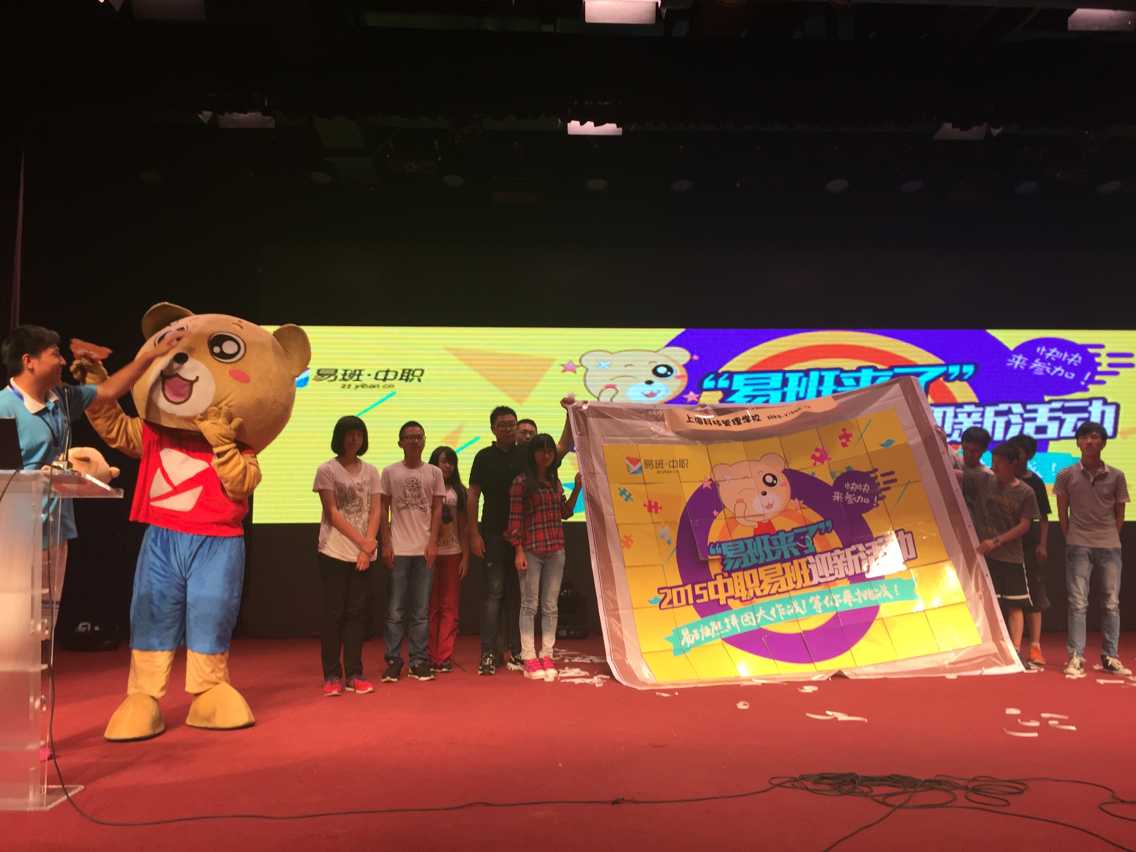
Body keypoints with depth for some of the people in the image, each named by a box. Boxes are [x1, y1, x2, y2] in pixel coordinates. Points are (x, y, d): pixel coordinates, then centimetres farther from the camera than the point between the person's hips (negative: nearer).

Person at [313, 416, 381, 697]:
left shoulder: (370, 471, 10)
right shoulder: (327, 470, -1)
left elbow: (375, 511, 5)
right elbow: (332, 513, -7)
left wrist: (368, 546, -8)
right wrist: (363, 542, -12)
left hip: (363, 554, 3)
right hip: (334, 552, -3)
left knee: (356, 613, 4)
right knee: (333, 613, 0)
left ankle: (354, 674, 10)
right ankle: (332, 676, 7)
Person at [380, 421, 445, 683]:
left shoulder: (434, 473, 6)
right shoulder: (389, 472, 4)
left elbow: (437, 509, 5)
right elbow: (383, 510, 5)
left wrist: (433, 542, -4)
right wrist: (386, 544, -2)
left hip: (424, 549, 1)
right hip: (398, 549, -1)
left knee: (421, 610, 6)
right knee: (396, 610, 2)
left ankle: (419, 662, 12)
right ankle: (393, 661, 10)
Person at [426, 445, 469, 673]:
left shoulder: (458, 491, 10)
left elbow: (463, 528, 9)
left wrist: (465, 557, 4)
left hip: (453, 553, 2)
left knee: (449, 607, 2)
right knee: (430, 607, 3)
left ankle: (444, 657, 7)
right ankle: (429, 656, 10)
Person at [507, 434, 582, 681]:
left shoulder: (555, 481, 13)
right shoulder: (521, 482, -5)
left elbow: (564, 513, 18)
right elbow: (515, 518, -7)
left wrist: (577, 488, 7)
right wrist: (519, 551, -12)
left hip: (555, 550, 5)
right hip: (531, 550, -5)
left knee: (550, 605, 8)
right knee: (530, 605, 1)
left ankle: (546, 654, 15)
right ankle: (529, 658, 6)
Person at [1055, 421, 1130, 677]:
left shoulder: (1116, 477, 3)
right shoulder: (1066, 476, 0)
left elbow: (1119, 513, 10)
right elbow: (1062, 512, 5)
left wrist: (1111, 537, 4)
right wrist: (1071, 539, 3)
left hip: (1110, 546, 2)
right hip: (1078, 546, -2)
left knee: (1111, 603, 6)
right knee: (1078, 603, -2)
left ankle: (1110, 658, 15)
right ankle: (1075, 658, 0)